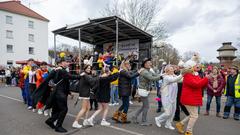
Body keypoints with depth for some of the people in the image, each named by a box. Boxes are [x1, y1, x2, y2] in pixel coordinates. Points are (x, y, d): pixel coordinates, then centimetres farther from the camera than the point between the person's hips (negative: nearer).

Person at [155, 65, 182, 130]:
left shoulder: (174, 76, 9)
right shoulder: (166, 77, -16)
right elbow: (174, 80, -32)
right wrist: (182, 75, -38)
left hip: (173, 98, 8)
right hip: (167, 98, -8)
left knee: (172, 112, 12)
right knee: (168, 113, -4)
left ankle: (168, 124, 29)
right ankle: (158, 119, 21)